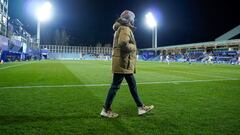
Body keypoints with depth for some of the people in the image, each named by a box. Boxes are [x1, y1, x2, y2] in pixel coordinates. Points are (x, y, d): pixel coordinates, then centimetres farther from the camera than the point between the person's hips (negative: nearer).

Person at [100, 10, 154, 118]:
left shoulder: (122, 29, 21)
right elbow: (123, 45, -26)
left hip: (125, 64, 11)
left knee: (133, 85, 14)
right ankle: (106, 110, 8)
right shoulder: (125, 29, -11)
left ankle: (141, 107, 24)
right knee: (115, 86, -3)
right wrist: (133, 47, -9)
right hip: (123, 63, -11)